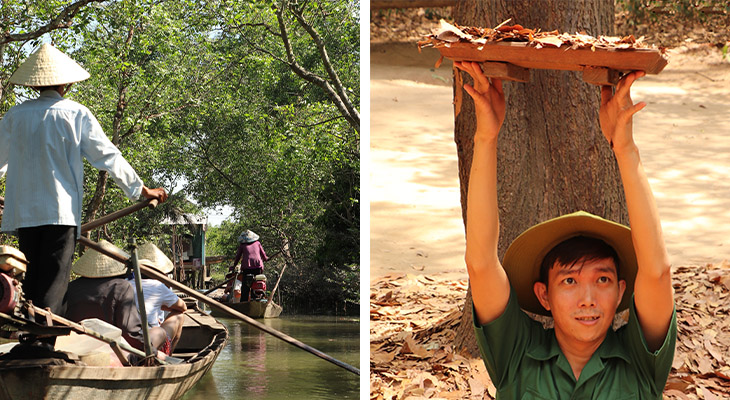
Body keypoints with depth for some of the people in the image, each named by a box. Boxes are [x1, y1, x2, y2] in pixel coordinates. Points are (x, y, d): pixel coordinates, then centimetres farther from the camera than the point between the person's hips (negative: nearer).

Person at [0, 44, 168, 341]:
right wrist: (142, 189, 10)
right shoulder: (76, 114, -2)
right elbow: (108, 157, 0)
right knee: (52, 284, -4)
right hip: (61, 211, -4)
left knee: (33, 280, 15)